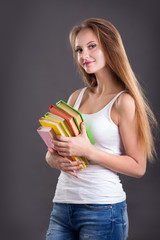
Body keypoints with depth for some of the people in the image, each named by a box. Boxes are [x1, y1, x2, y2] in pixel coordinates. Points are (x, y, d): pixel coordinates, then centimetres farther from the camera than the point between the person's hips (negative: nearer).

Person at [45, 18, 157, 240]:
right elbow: (52, 151, 17)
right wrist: (55, 159, -6)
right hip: (62, 205, 5)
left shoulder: (123, 101, -7)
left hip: (102, 208, -5)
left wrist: (88, 151, -18)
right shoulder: (76, 97, 11)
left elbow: (138, 167, -9)